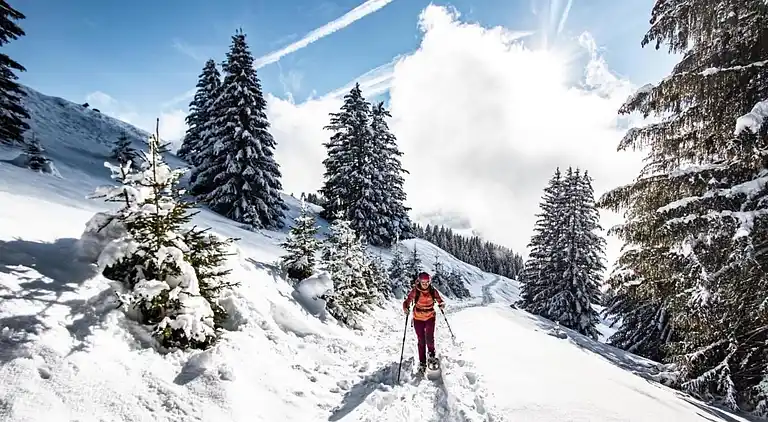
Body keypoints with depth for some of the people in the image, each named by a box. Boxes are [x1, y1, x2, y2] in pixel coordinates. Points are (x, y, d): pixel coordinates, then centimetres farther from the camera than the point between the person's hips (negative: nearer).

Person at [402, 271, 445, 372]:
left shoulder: (433, 291, -10)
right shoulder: (415, 291, -14)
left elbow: (440, 300, -1)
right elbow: (407, 301, -13)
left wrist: (441, 304, -23)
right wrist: (406, 308, -33)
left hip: (430, 317, 0)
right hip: (418, 318, 0)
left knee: (429, 338, -12)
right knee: (421, 341, 5)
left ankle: (431, 353, 20)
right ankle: (422, 362, 20)